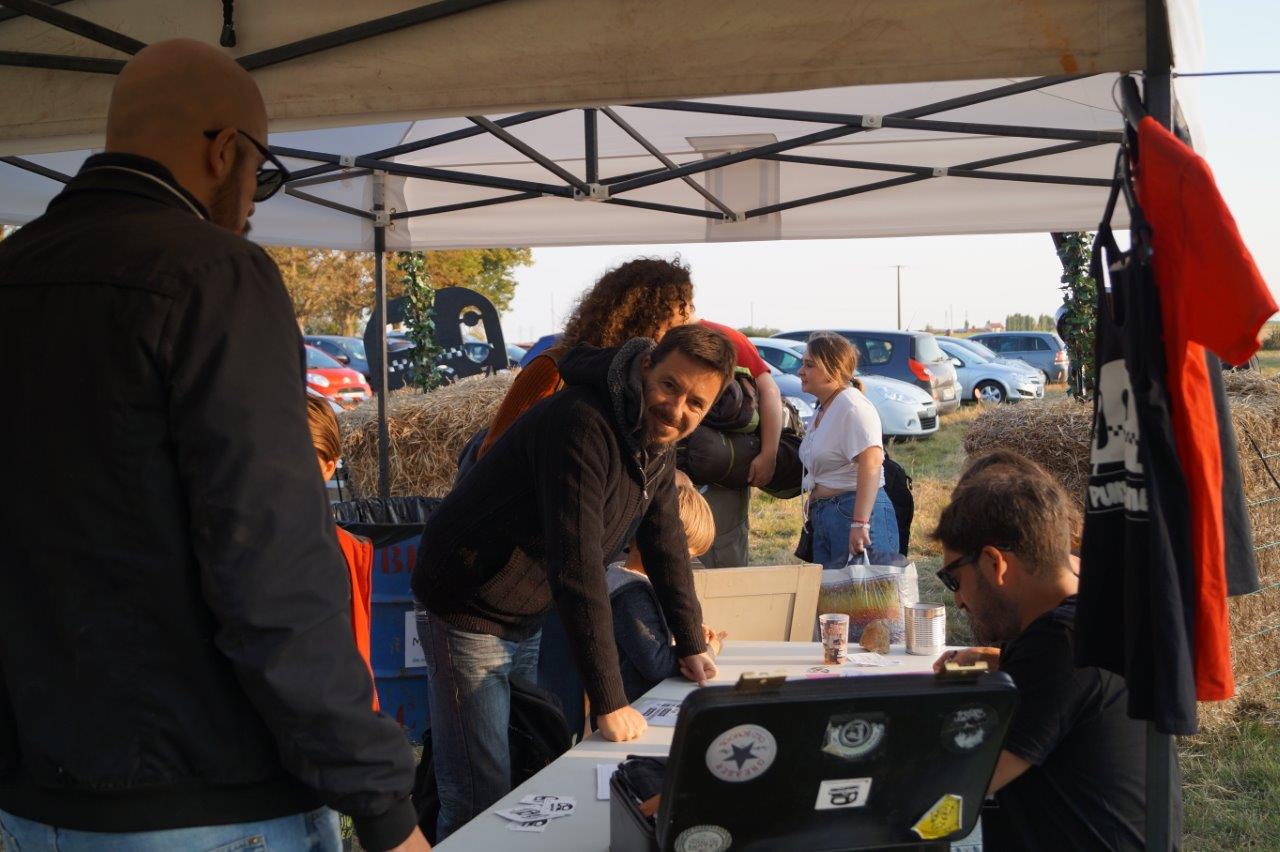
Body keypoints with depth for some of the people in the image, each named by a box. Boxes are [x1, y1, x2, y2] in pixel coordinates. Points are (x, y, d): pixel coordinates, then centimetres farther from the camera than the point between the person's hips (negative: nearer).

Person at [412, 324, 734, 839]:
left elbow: (666, 545, 12)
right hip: (469, 615, -9)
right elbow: (577, 568, -35)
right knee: (483, 802, -7)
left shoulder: (658, 447, 1)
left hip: (527, 621, 9)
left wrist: (691, 646, 11)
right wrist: (610, 703, -34)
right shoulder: (581, 426, -29)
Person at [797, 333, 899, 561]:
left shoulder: (851, 405, -13)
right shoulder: (823, 408, 18)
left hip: (855, 511, -10)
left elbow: (871, 463, -24)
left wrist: (860, 523, -29)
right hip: (823, 518, 10)